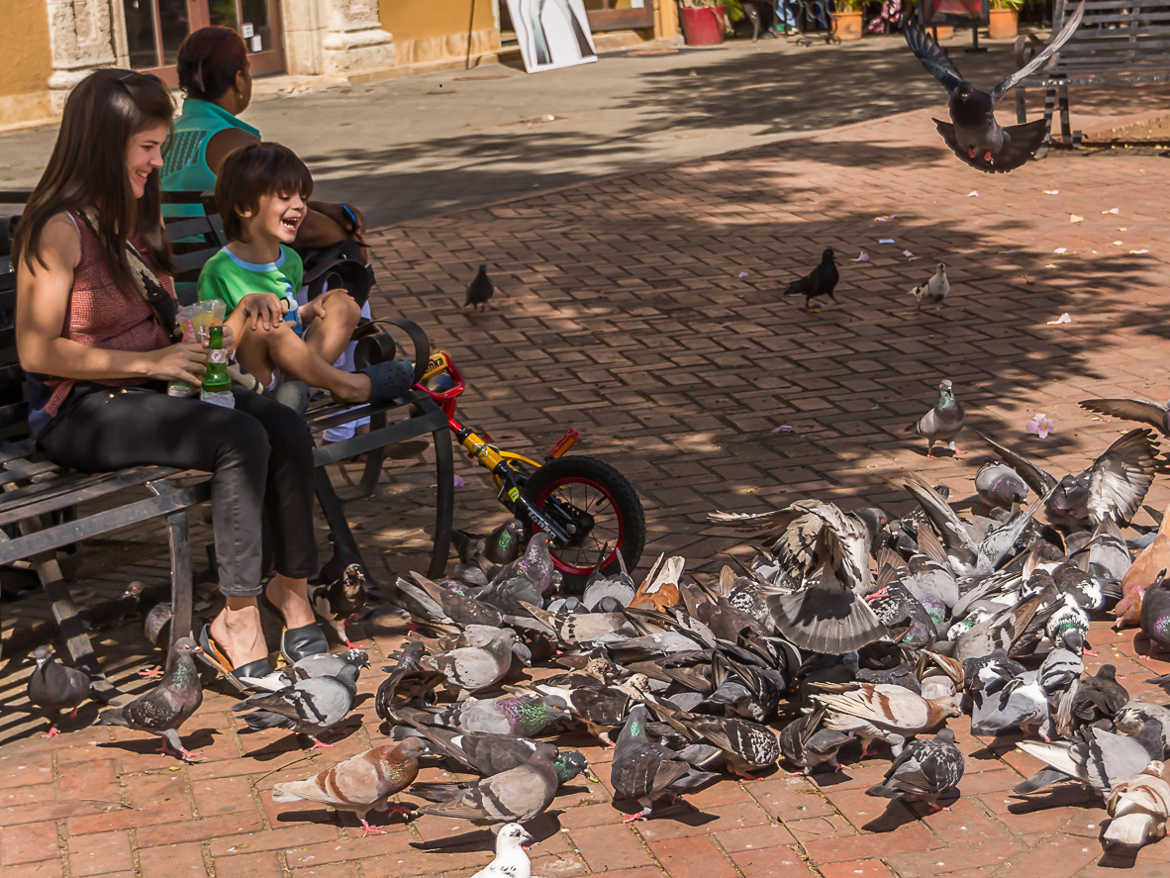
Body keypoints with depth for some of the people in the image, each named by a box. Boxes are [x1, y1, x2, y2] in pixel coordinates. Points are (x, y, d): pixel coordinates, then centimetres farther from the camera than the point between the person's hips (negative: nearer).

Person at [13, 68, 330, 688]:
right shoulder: (60, 230, -14)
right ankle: (237, 619, -21)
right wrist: (149, 362, -19)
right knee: (242, 439, -29)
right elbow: (36, 352, -18)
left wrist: (231, 310, 4)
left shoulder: (135, 217, 14)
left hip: (147, 390, 8)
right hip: (79, 413, -8)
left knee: (285, 427, -18)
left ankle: (291, 587, -8)